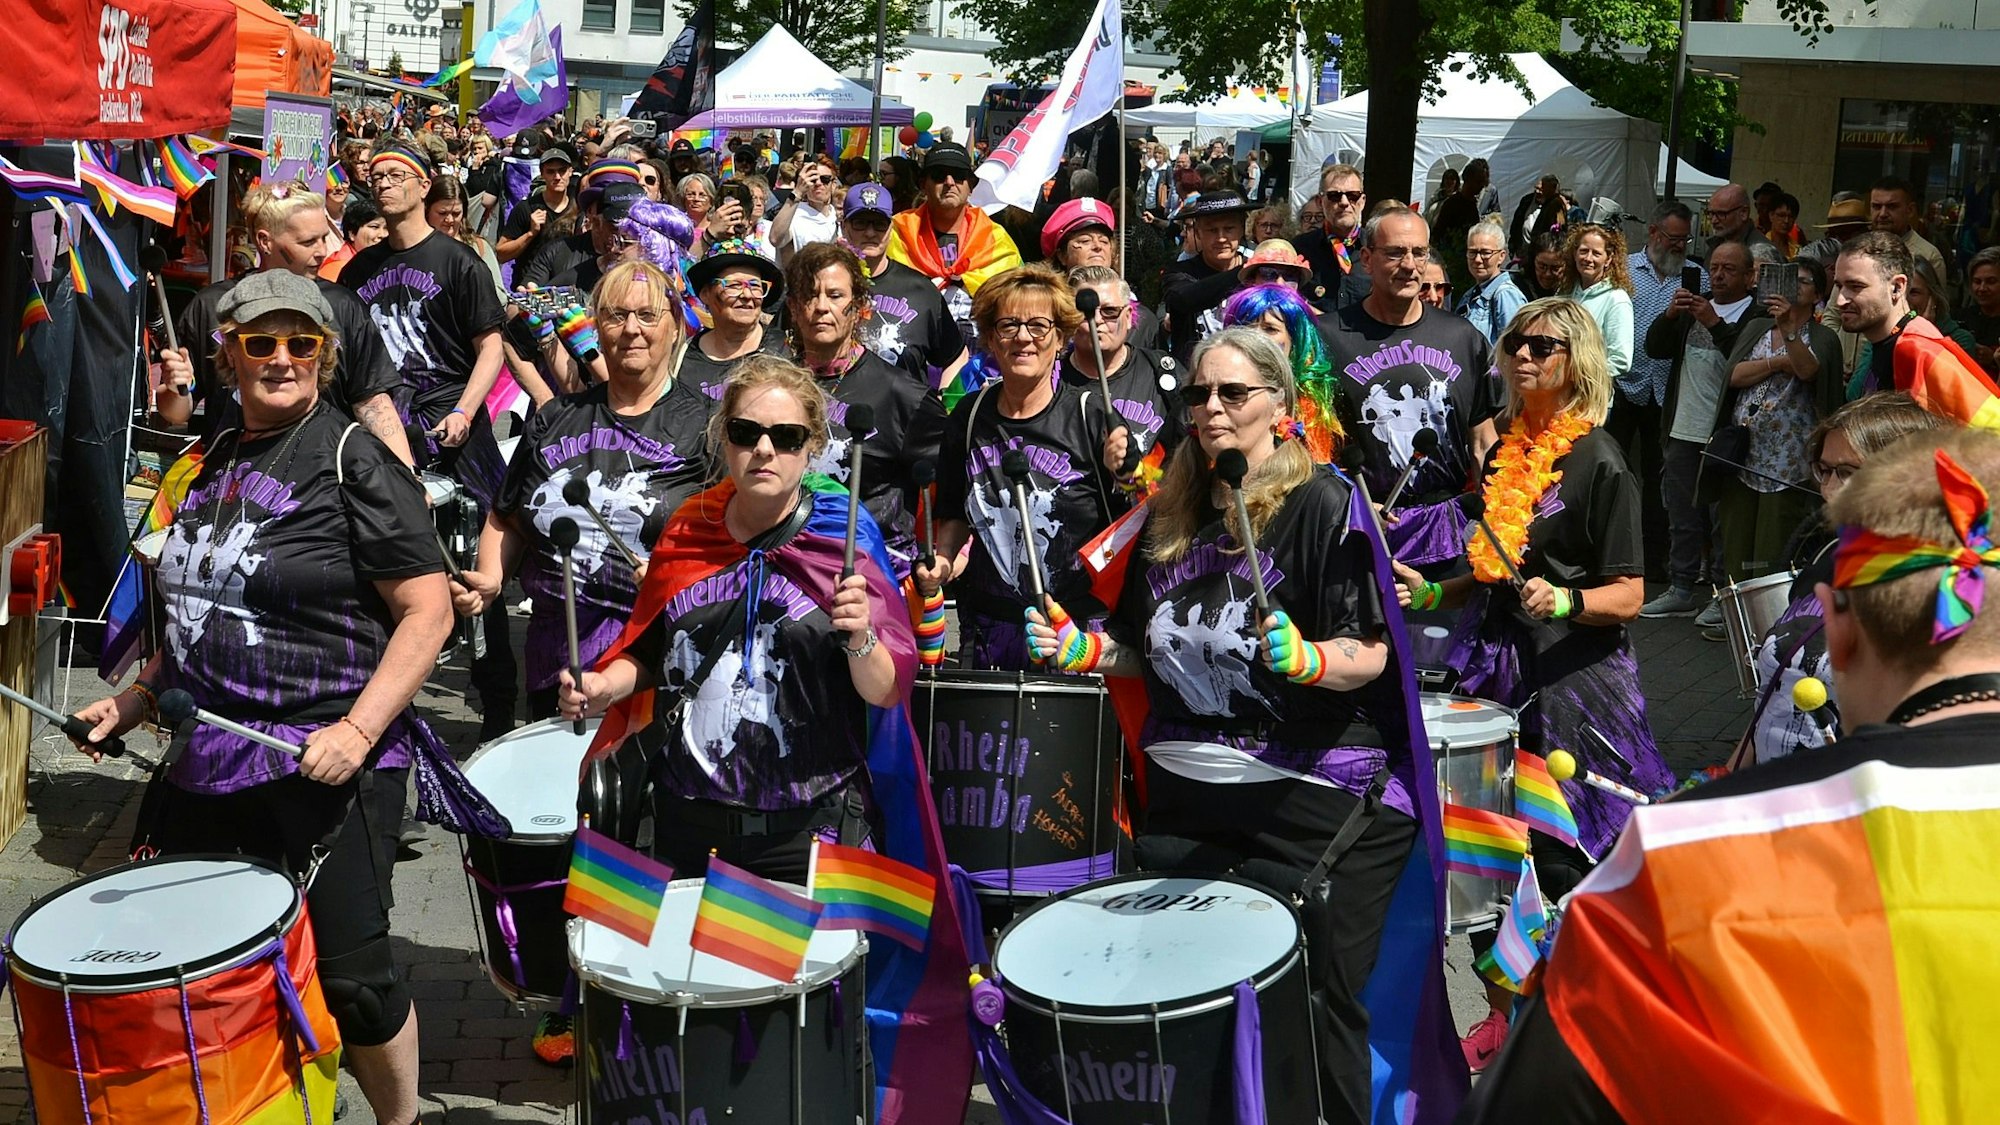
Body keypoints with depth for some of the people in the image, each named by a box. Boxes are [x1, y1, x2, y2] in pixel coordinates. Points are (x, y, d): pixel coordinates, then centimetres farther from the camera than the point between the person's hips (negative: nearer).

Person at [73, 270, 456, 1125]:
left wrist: (359, 729, -23)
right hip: (210, 757, 7)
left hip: (325, 762, -7)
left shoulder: (352, 460, -10)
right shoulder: (215, 462, 11)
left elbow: (427, 612, -14)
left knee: (348, 972, -1)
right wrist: (137, 699, 13)